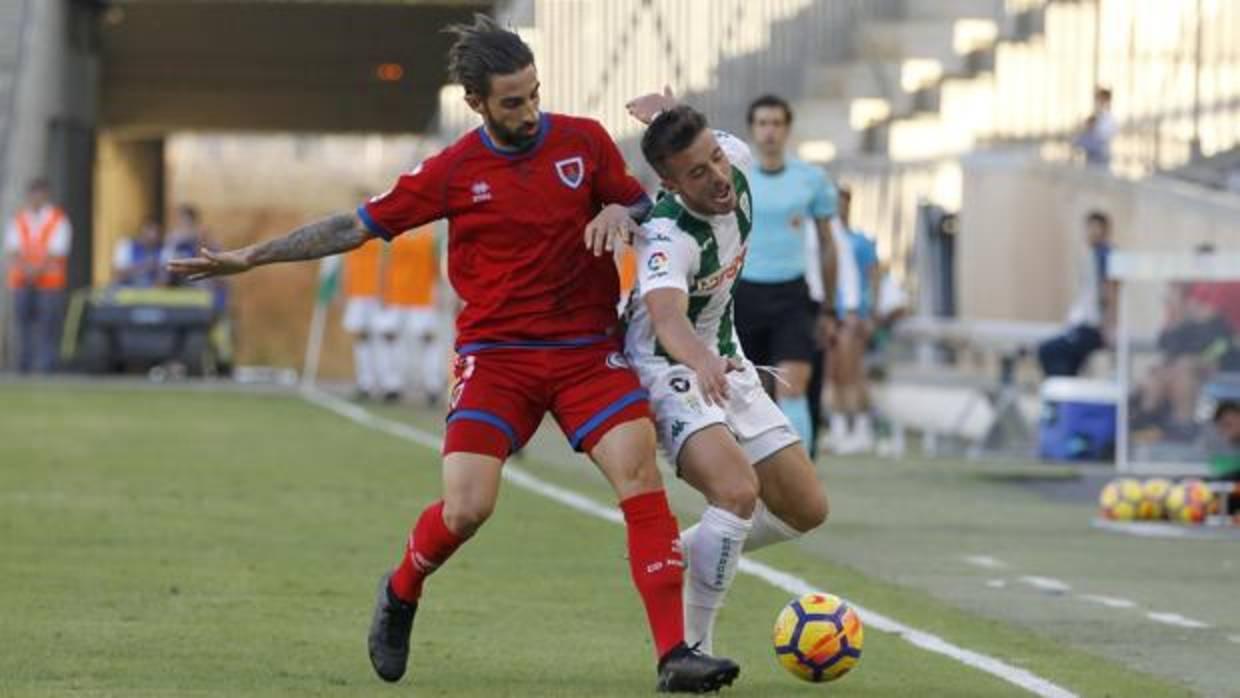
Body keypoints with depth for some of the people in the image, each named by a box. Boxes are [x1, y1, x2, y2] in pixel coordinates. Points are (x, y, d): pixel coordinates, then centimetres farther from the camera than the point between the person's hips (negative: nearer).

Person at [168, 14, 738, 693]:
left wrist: (620, 213, -11)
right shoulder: (452, 172, -3)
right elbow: (354, 228, 5)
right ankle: (399, 597, 20)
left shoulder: (584, 141, 0)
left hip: (589, 350, 1)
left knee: (640, 474, -19)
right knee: (466, 507, -15)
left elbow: (644, 208, 14)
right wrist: (248, 257, 4)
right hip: (496, 353, -1)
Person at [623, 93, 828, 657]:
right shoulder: (670, 236, -33)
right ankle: (692, 646, -21)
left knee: (806, 510, 5)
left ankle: (679, 555, 25)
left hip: (725, 365, 8)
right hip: (667, 368, -8)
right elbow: (667, 316, -52)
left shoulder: (737, 159, -12)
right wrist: (703, 362, -71)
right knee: (739, 490, -31)